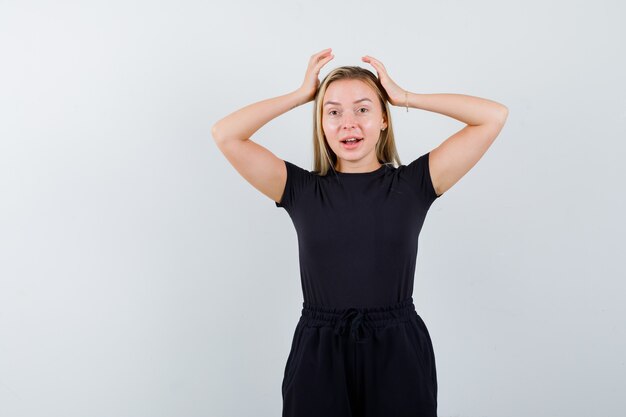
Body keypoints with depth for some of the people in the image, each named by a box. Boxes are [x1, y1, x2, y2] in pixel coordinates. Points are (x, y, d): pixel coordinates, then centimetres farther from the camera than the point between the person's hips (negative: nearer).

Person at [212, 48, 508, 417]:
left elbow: (494, 116, -2)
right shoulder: (302, 190, 2)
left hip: (399, 355, 0)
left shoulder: (413, 184, 1)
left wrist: (405, 97, 0)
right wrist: (302, 95, 0)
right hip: (318, 358, 0)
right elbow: (225, 134, -5)